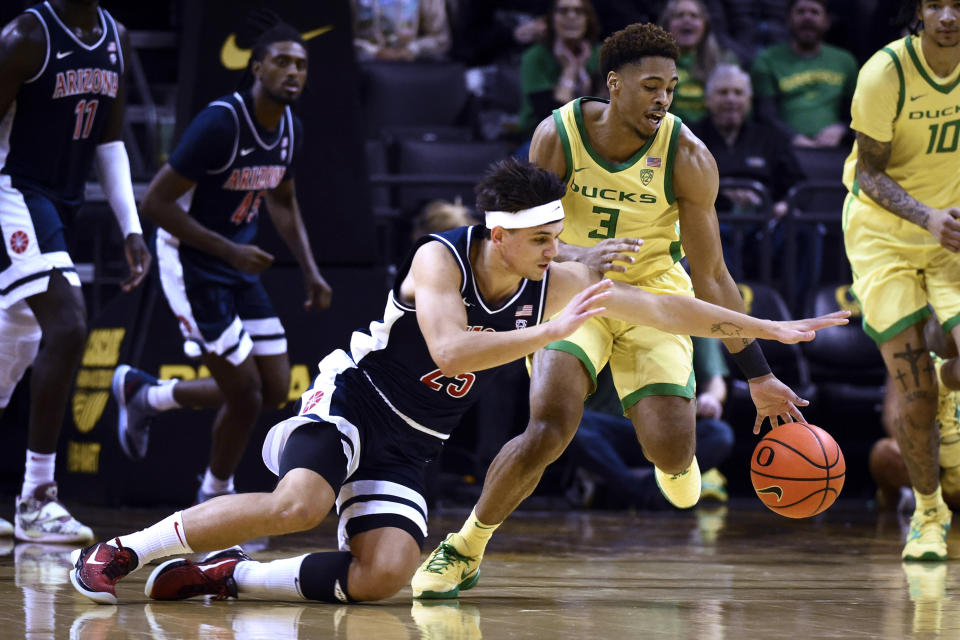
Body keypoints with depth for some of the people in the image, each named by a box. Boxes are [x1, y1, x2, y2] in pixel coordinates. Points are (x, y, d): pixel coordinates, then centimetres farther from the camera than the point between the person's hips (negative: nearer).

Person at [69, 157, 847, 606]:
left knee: (384, 574, -22)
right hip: (350, 406, -5)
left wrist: (772, 329, 0)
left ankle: (218, 576, -9)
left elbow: (665, 308, 1)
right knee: (299, 504, -35)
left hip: (408, 453, 5)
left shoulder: (559, 282, -3)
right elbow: (449, 350, -36)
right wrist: (553, 331, -39)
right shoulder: (440, 258, -19)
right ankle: (118, 551, -22)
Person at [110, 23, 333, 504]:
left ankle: (144, 395, 25)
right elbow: (156, 201, -24)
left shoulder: (290, 129, 2)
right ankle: (216, 497, 19)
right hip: (191, 265, -8)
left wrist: (310, 273, 9)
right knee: (246, 394, -7)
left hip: (238, 266, 8)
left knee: (275, 391, 6)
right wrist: (230, 251, -26)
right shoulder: (220, 123, -24)